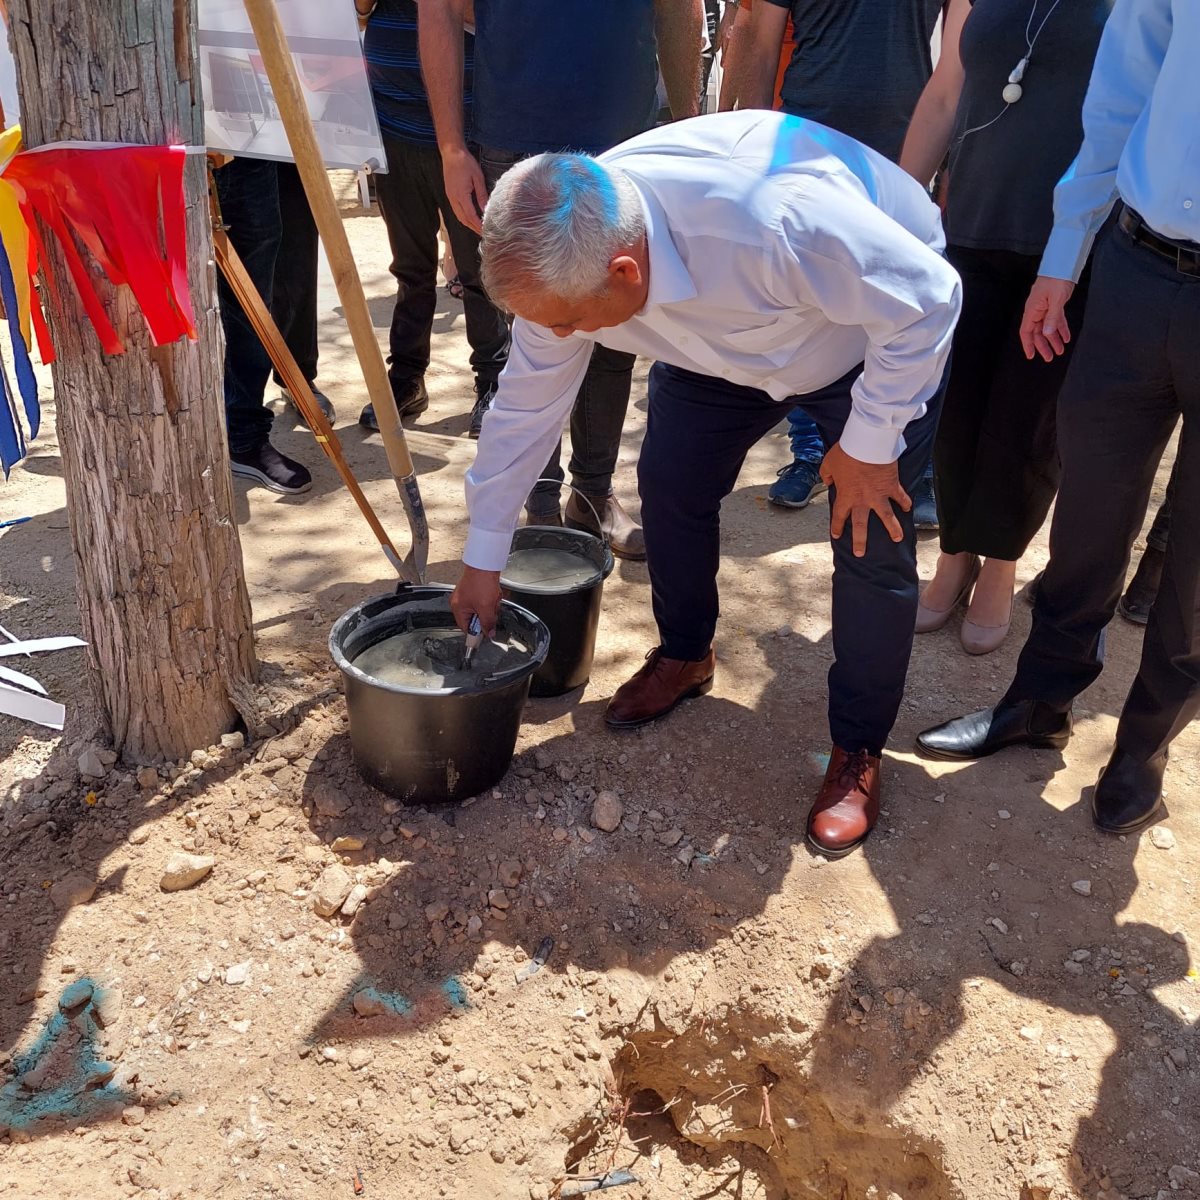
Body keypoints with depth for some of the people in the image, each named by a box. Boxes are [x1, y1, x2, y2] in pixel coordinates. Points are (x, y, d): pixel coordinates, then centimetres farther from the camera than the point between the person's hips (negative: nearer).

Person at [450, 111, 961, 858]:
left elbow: (927, 298, -31)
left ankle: (858, 753, 8)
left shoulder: (775, 220, -46)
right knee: (670, 483, 0)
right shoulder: (563, 260, -24)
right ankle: (684, 657, 27)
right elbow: (525, 407, -11)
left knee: (871, 539, -11)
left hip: (885, 331, -5)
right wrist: (483, 561, -3)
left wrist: (868, 444, -22)